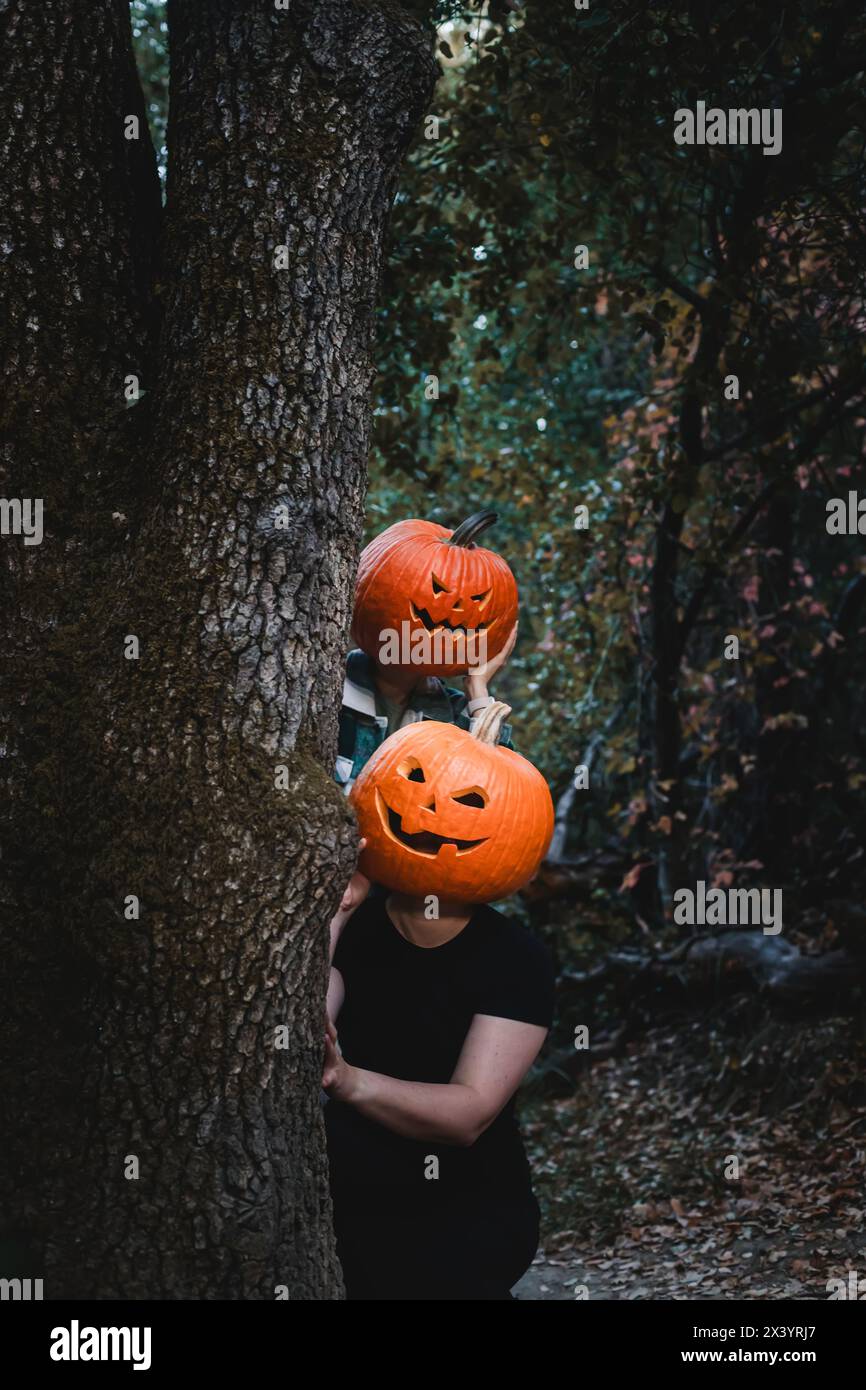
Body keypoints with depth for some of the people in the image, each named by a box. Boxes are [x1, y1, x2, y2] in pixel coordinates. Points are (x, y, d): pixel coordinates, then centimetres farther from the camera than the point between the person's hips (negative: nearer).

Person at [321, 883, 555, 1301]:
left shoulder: (515, 958, -11)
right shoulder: (351, 927, -3)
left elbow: (470, 1115, -22)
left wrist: (350, 1083, -38)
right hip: (350, 1192, 3)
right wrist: (329, 917, -29)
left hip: (471, 1205, -2)